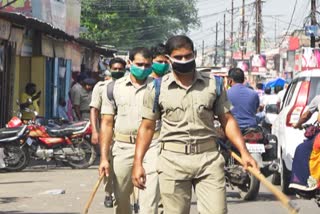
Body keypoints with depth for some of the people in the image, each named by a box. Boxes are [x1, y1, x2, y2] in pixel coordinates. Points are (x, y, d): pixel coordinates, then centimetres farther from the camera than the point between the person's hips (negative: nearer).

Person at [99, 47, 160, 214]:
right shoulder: (115, 87, 6)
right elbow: (107, 123, 5)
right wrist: (104, 158, -2)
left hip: (152, 146, -2)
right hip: (123, 148, 2)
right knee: (120, 199, 12)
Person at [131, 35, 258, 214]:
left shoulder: (213, 84, 7)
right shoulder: (156, 88, 5)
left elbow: (227, 120, 9)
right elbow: (147, 127, 8)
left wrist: (243, 151, -3)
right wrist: (138, 163, 0)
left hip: (209, 158, 1)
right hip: (173, 160, 0)